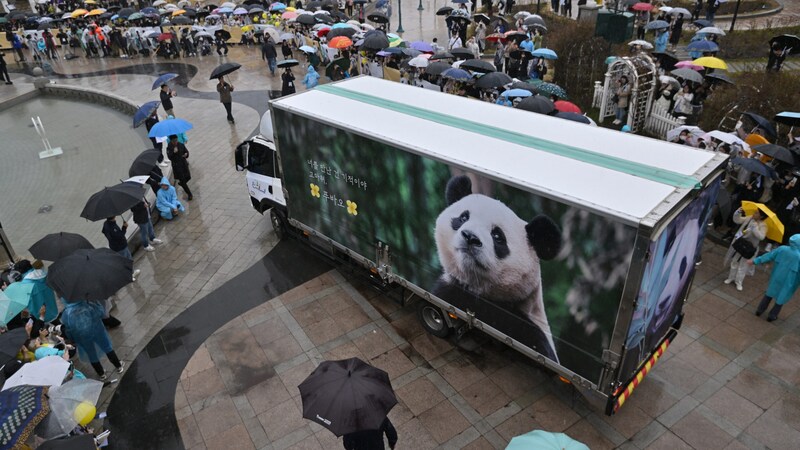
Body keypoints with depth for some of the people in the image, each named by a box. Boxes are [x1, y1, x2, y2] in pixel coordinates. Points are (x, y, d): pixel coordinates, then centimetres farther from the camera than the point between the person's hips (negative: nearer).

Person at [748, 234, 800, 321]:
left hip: (776, 278, 4)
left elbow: (768, 256, -3)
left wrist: (754, 261, 8)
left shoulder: (782, 249, -15)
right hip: (787, 283, -3)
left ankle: (759, 310, 35)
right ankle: (771, 316, 31)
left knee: (769, 294, 24)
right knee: (781, 299, 17)